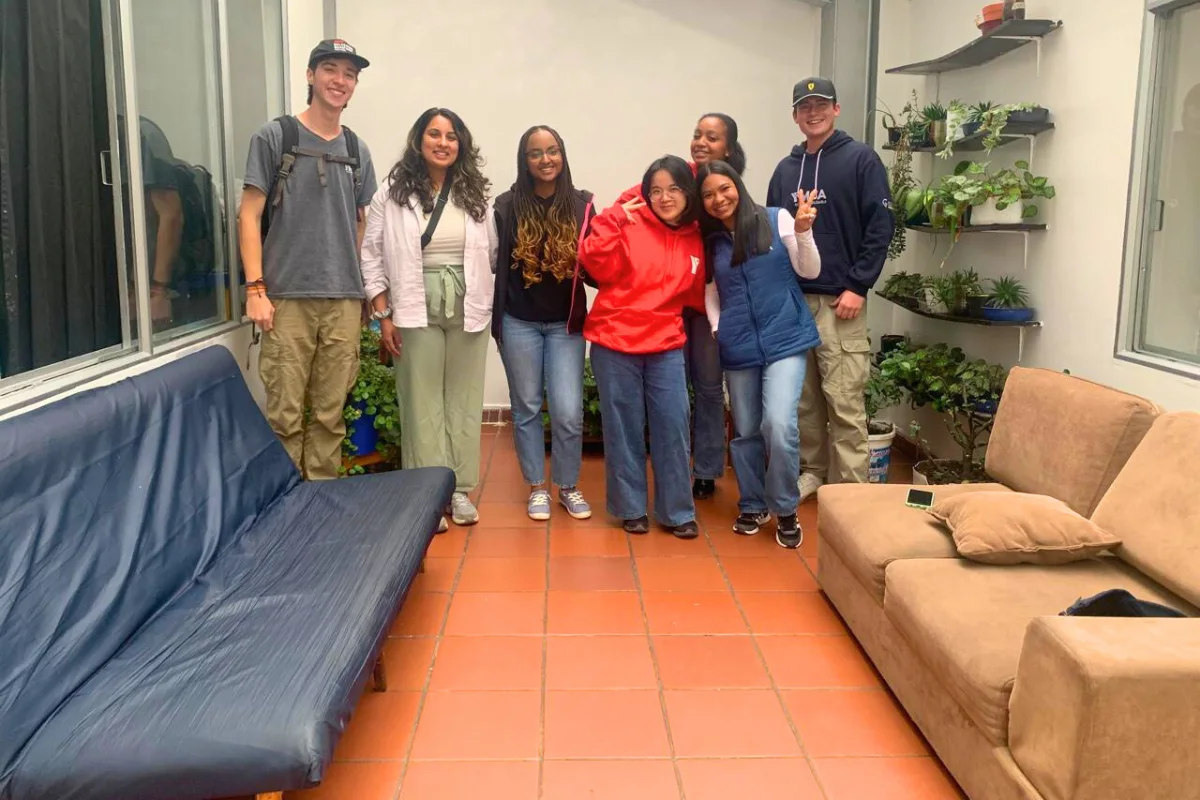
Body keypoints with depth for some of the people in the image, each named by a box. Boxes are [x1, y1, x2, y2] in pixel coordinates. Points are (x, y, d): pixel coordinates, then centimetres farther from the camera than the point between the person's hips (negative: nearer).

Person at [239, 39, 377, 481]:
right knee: (285, 415, -3)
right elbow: (249, 214, -2)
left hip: (344, 300, 4)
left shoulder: (357, 150, 15)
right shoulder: (275, 136, 3)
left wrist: (363, 286, 11)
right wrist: (255, 288, -10)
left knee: (330, 414, 7)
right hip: (287, 297, -3)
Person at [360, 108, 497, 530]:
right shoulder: (393, 192, 0)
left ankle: (460, 489, 17)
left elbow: (492, 254, 9)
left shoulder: (474, 193, 6)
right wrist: (384, 314, -5)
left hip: (468, 308, 2)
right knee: (422, 401, 0)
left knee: (463, 399, 7)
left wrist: (492, 304, 2)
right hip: (416, 309, -2)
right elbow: (371, 256, -1)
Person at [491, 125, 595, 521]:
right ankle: (537, 487, 26)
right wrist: (497, 318, -10)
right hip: (519, 322, 0)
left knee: (568, 412, -2)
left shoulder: (581, 205, -1)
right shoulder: (508, 206, -4)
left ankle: (568, 486, 20)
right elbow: (495, 261, -3)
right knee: (527, 408, 11)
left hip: (566, 323, 0)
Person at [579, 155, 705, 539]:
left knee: (673, 425, 2)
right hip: (615, 341, -3)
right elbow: (597, 265, -17)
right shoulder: (628, 224, -5)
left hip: (666, 345, 3)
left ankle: (677, 511, 16)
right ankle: (631, 508, 20)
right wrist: (611, 220, -24)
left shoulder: (695, 240, 8)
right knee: (624, 427, 6)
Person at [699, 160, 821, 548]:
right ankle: (752, 506, 29)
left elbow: (809, 271, -1)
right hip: (738, 350, 4)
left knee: (779, 425, -17)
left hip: (785, 341, -4)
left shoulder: (777, 220, -2)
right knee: (746, 431, 11)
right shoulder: (709, 241, 8)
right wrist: (718, 330, 2)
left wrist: (803, 233, -16)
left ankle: (785, 511, 2)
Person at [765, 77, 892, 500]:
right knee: (803, 400, 11)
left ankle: (852, 489, 3)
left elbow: (880, 227, -7)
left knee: (845, 404, -5)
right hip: (791, 301, 5)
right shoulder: (786, 169, 14)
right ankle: (811, 471, 25)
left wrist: (857, 286, -13)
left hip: (839, 300, -5)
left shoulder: (861, 159, -1)